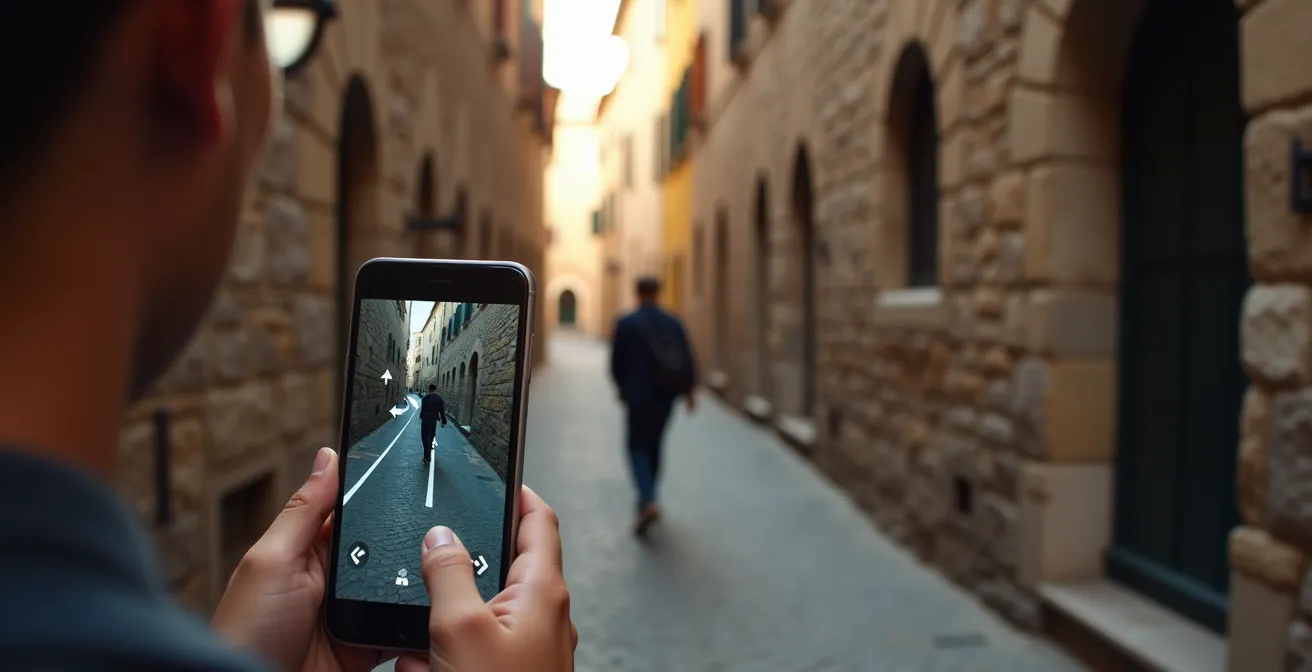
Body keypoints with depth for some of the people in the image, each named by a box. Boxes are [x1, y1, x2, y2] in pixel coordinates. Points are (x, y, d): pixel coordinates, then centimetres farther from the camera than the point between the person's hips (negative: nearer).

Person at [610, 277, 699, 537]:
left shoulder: (625, 323, -6)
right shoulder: (673, 323, 3)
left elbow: (616, 361, -3)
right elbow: (688, 359, -3)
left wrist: (622, 387, 14)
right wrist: (689, 390, 1)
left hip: (639, 395, -4)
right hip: (666, 395, 4)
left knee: (637, 447, 2)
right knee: (654, 445, 19)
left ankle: (649, 502, -17)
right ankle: (647, 496, 28)